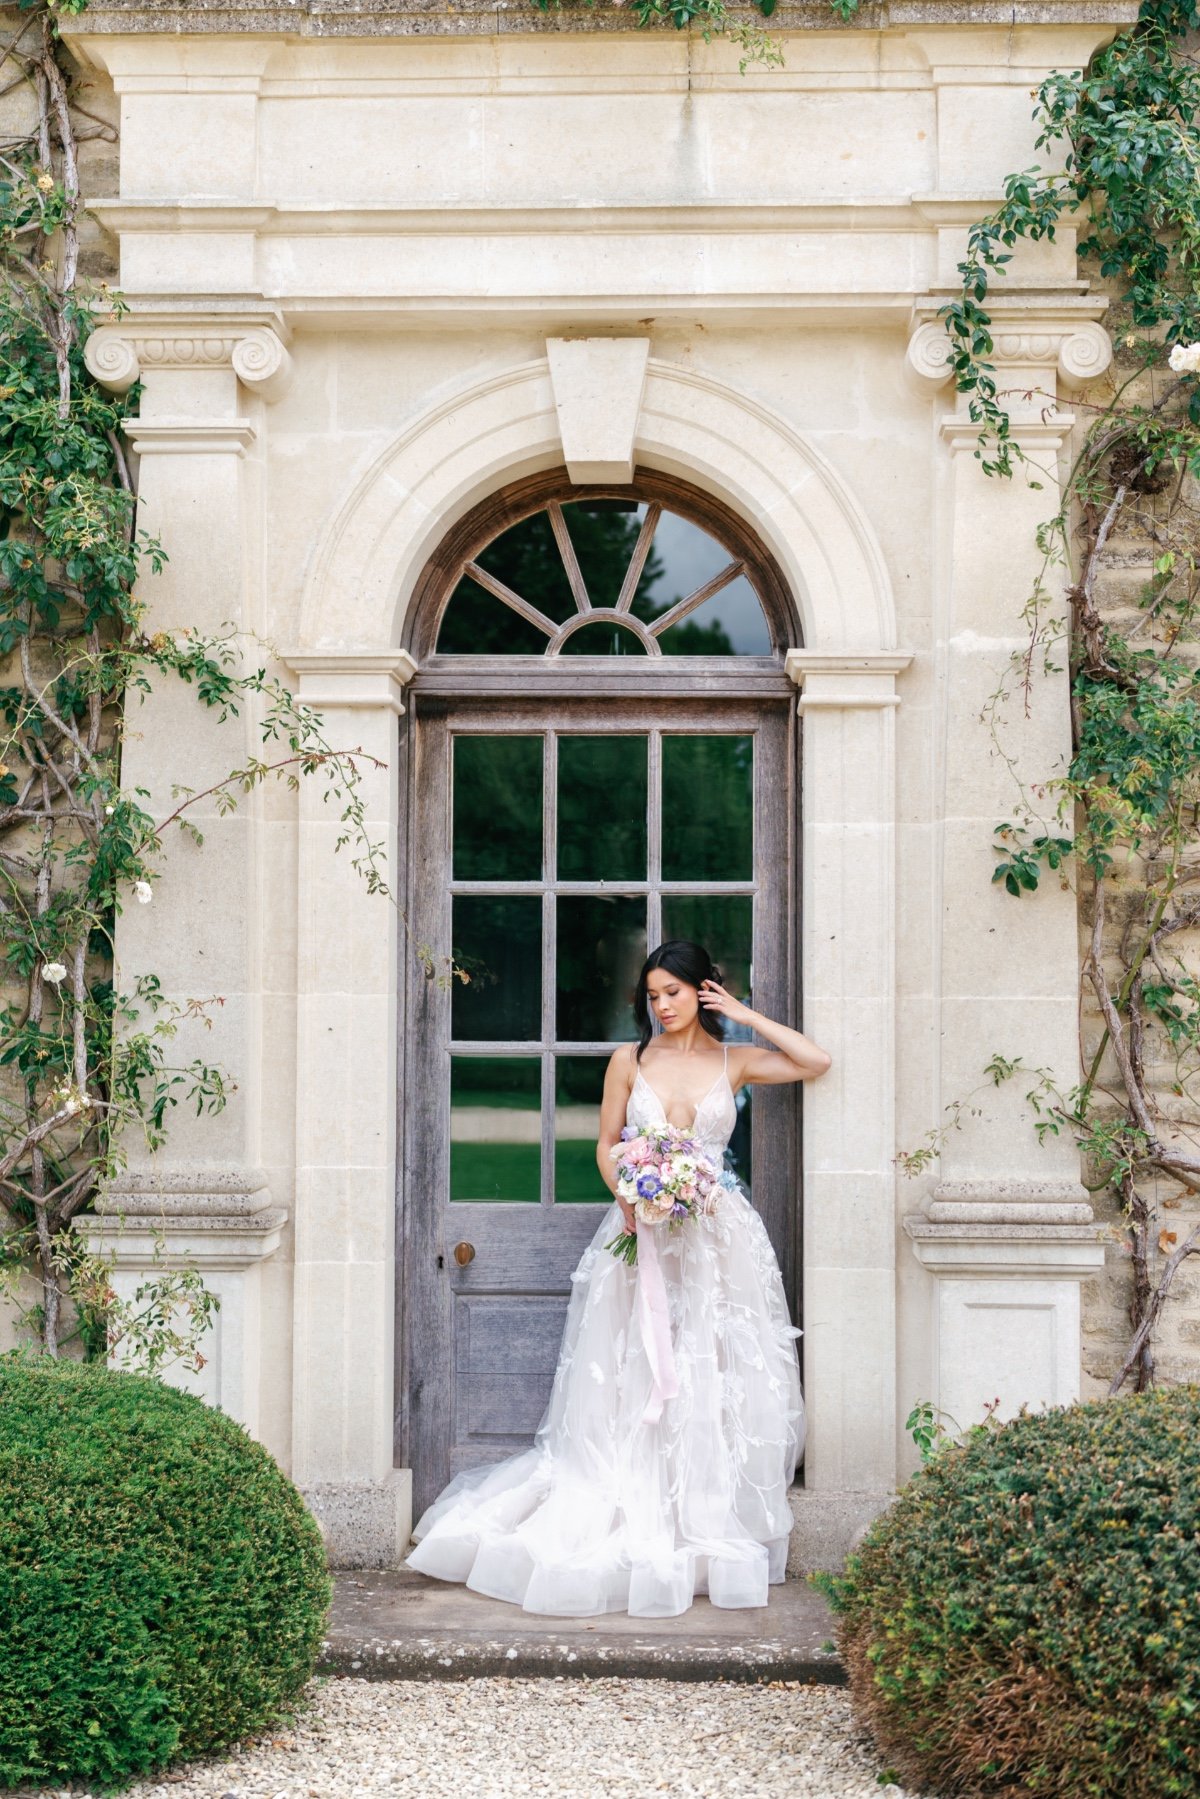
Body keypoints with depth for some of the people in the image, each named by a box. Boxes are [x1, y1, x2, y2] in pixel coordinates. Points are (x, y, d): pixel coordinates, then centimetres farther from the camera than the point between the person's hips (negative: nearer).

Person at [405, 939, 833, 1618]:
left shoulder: (735, 1061, 6)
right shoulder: (629, 1061, 7)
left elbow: (817, 1062, -3)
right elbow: (607, 1144, 8)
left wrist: (744, 1014, -1)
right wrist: (627, 1195, -12)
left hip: (718, 1237, 0)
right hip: (643, 1232, 0)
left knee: (716, 1379, 1)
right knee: (635, 1380, -1)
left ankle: (714, 1529, 10)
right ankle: (640, 1527, 6)